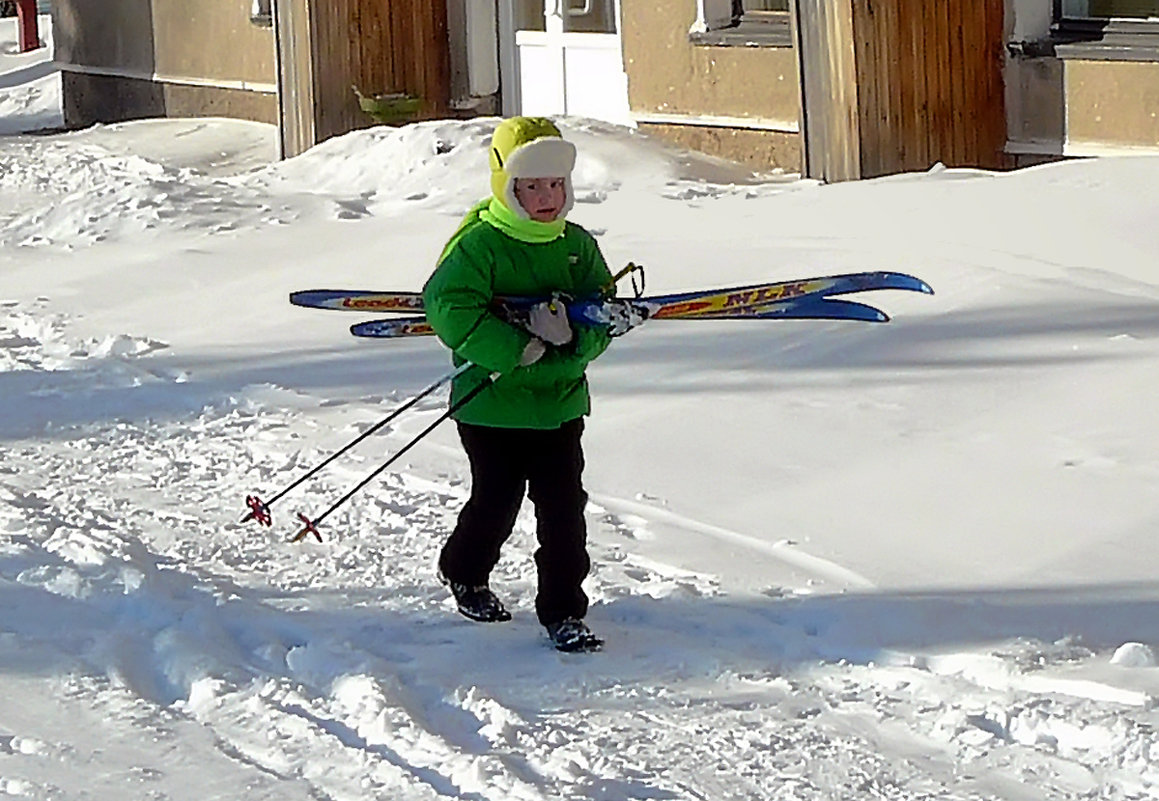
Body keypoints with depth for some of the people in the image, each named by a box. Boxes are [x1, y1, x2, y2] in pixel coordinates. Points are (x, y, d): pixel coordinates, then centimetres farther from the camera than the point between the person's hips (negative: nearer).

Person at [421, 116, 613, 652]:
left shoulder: (577, 245, 7)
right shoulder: (479, 244, -11)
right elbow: (448, 307, -22)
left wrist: (575, 334, -18)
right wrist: (520, 349, -25)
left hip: (560, 402, 4)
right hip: (493, 402, -4)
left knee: (564, 508, -2)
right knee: (496, 503, 8)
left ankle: (562, 612, 7)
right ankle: (464, 573, 38)